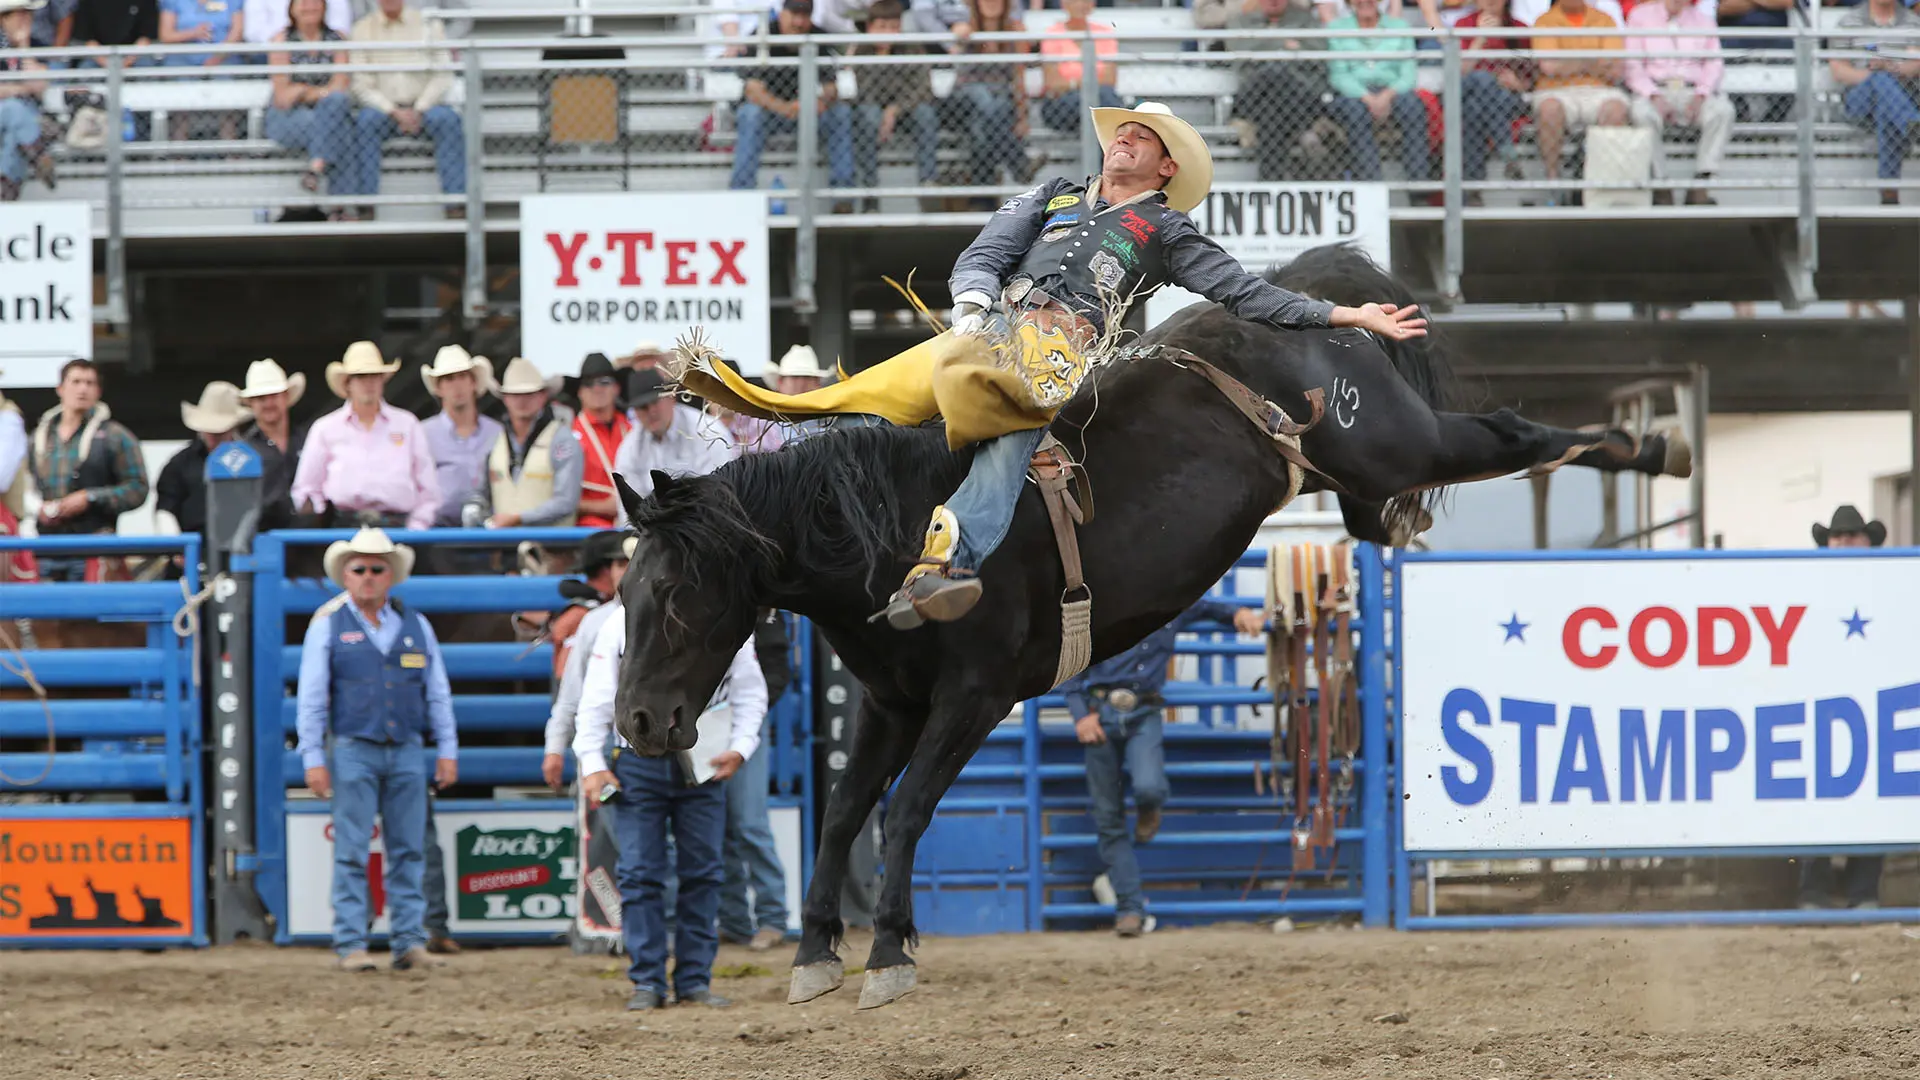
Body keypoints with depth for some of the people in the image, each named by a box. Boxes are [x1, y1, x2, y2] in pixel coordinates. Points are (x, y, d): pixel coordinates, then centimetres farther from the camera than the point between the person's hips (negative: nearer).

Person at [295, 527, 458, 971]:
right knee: (352, 852, -4)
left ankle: (410, 942, 5)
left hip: (407, 751, 3)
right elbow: (312, 697, 1)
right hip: (352, 751, -3)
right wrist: (313, 759, -5)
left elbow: (438, 693, 15)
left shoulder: (415, 626, 11)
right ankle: (350, 945, -2)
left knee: (409, 851, 2)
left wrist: (447, 749, 9)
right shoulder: (328, 625, 2)